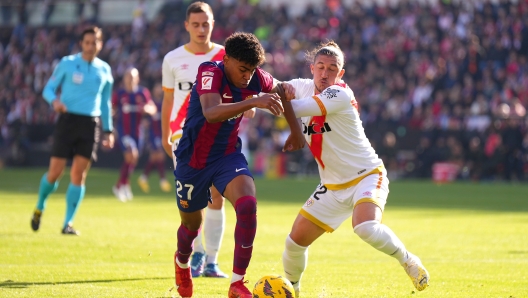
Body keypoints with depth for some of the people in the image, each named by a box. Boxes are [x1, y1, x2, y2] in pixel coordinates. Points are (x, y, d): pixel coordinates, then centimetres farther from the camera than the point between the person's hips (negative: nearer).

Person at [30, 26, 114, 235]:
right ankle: (39, 208, 23)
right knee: (55, 171, -4)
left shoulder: (104, 70, 11)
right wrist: (54, 100, -19)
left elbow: (105, 102, 20)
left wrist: (108, 130, 17)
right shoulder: (67, 64, 2)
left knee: (79, 174, -5)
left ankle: (68, 223, 0)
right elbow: (48, 89, 3)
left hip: (91, 124, 2)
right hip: (67, 120, -2)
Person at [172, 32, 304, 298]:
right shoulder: (210, 72, -27)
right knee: (191, 222, 15)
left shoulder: (257, 78, -11)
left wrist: (296, 130, 14)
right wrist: (254, 102, -57)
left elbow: (280, 89, 14)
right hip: (193, 158, -3)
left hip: (228, 156, 3)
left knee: (248, 205, -25)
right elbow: (211, 113, -46)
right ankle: (182, 261, 52)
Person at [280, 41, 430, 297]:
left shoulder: (341, 95, -22)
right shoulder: (304, 87, -1)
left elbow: (296, 109, -31)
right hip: (333, 186, 7)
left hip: (366, 176, -7)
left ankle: (407, 261, -8)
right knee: (295, 240, 1)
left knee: (365, 228, -34)